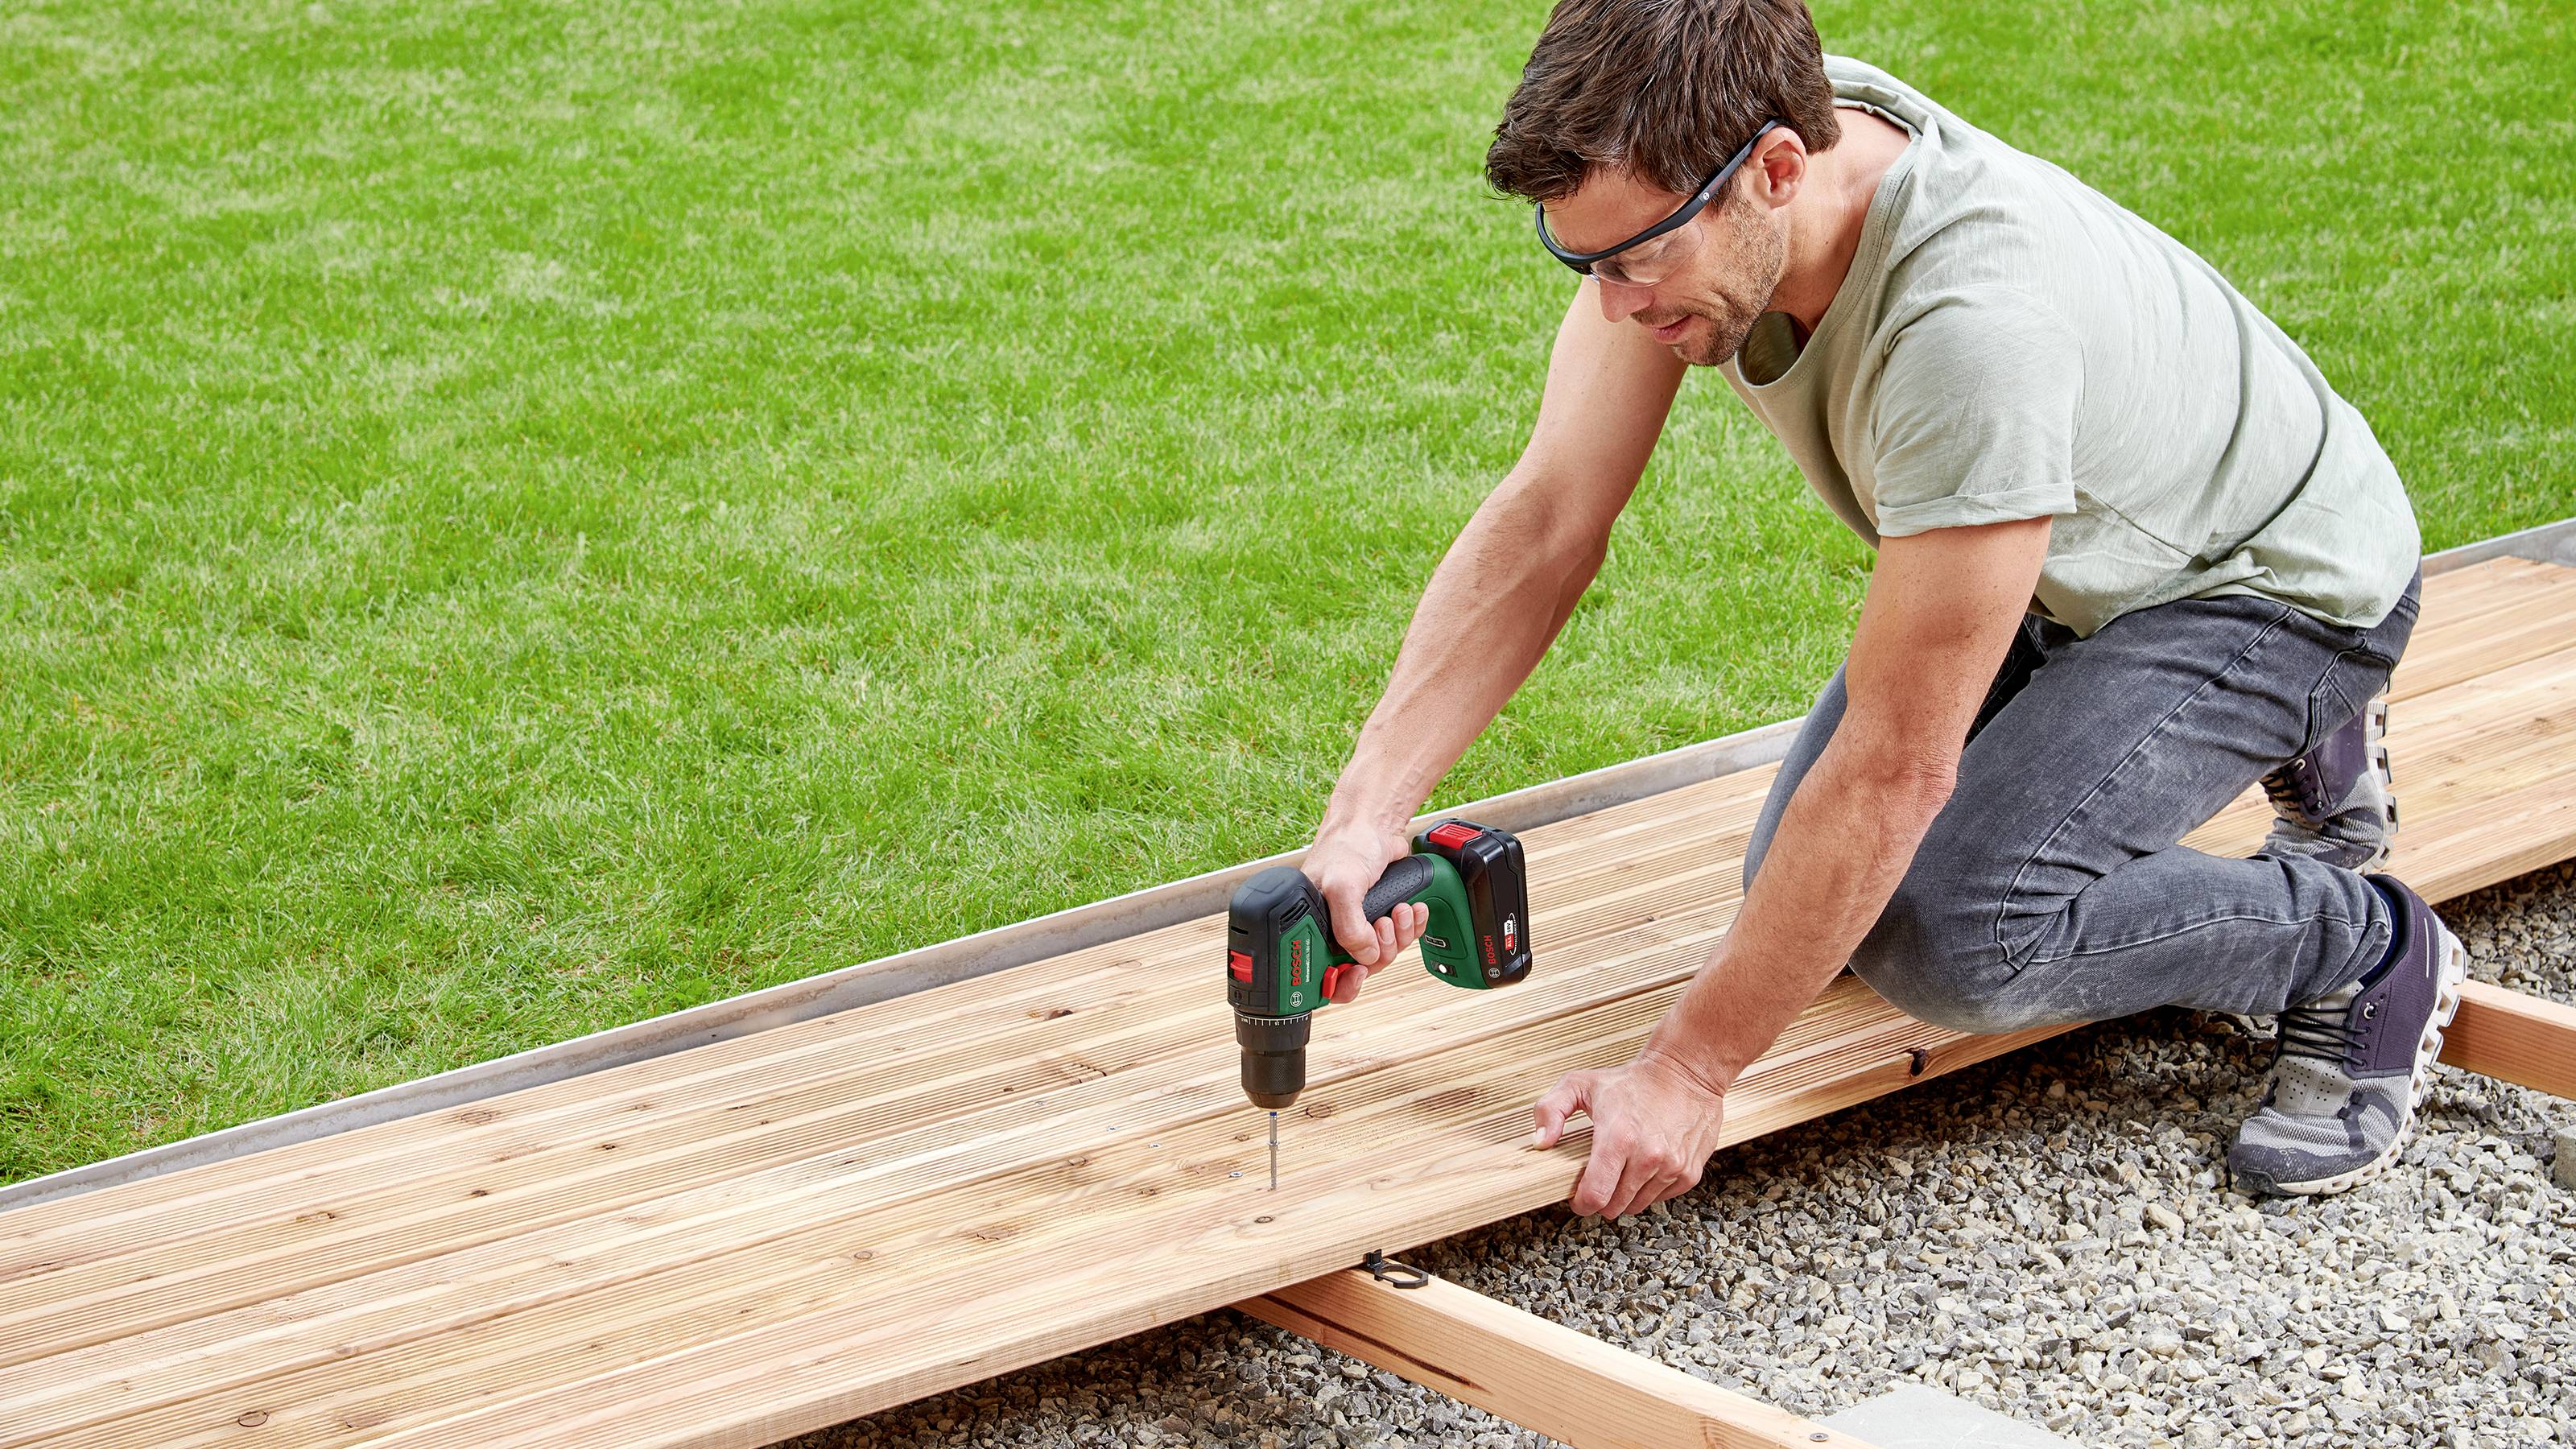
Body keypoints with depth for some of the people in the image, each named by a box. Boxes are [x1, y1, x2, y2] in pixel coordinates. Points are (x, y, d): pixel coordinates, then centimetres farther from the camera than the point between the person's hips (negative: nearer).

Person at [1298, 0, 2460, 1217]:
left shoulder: (1973, 319, -42)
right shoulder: (1676, 179, -22)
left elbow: (1895, 763, -35)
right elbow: (1546, 519, -16)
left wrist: (1685, 1073, -28)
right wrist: (1365, 812, -26)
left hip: (2273, 582, -8)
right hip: (2060, 570, 8)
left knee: (1948, 934, -26)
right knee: (1807, 898, 7)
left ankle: (2364, 950, 0)